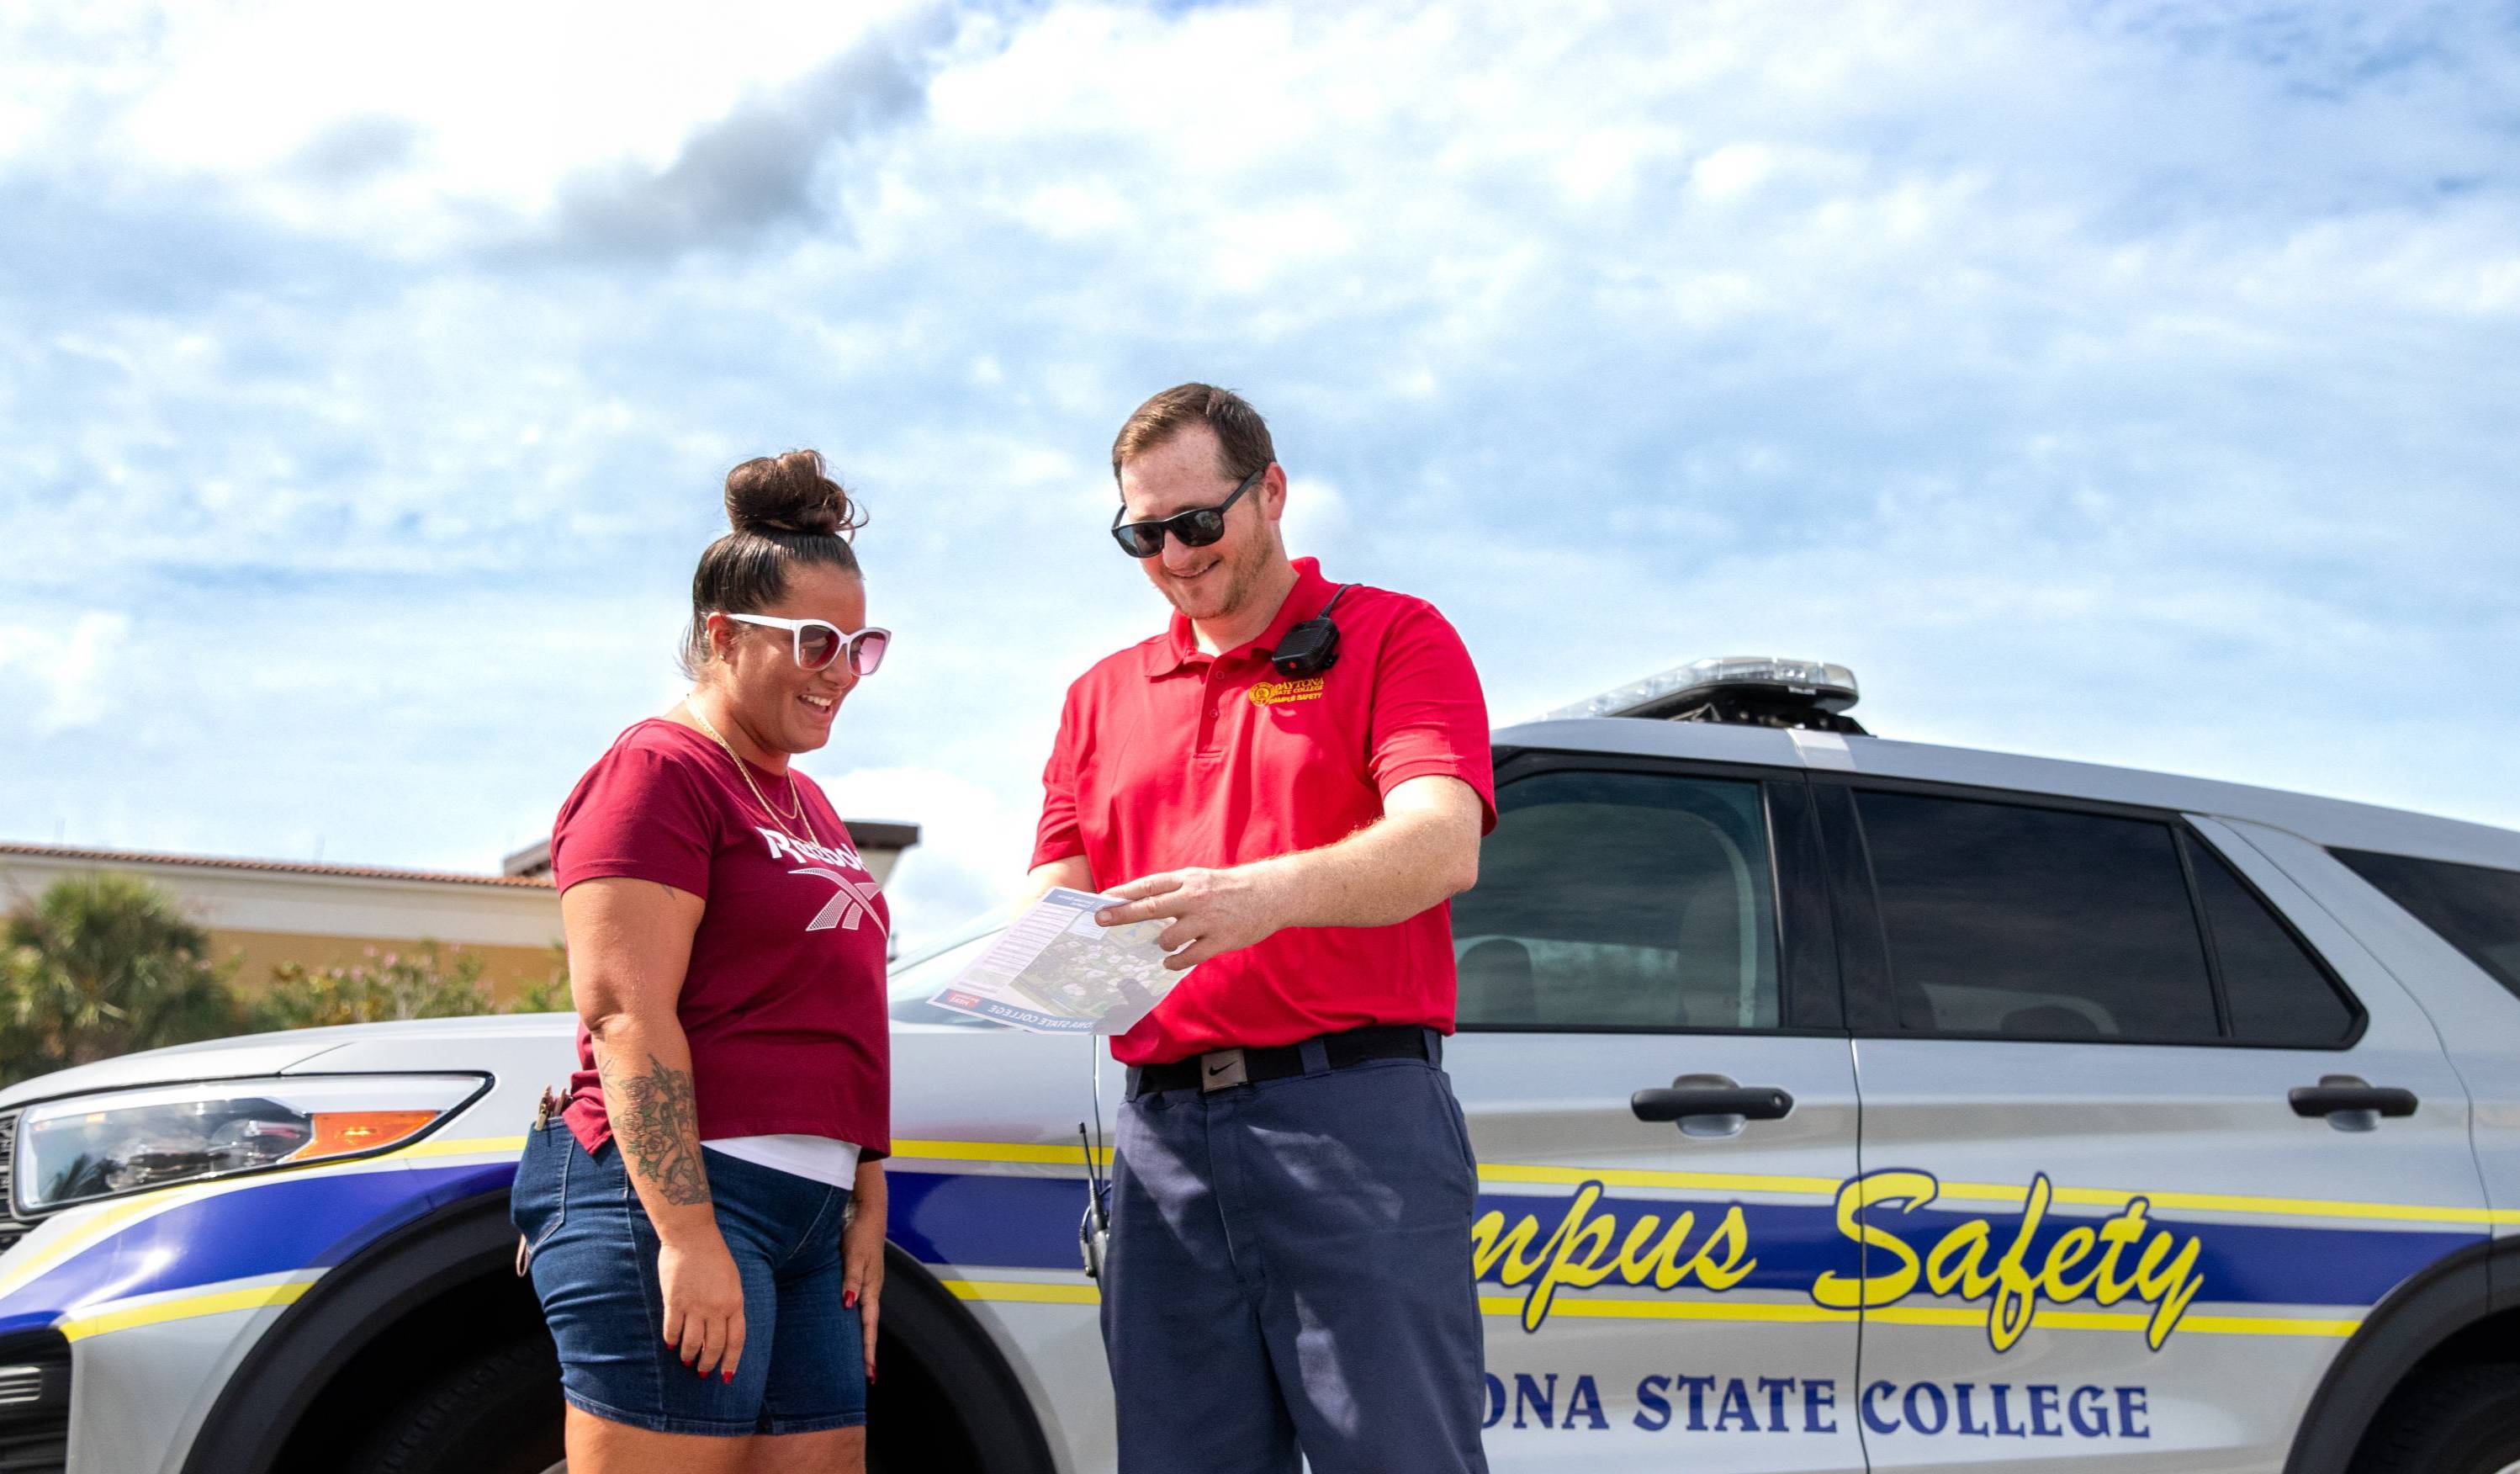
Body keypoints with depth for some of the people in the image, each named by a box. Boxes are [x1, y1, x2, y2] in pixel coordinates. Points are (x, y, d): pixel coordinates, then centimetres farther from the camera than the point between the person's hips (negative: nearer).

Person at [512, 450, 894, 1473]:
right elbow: (626, 1014, -15)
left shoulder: (803, 801, 23)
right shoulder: (659, 773, -5)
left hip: (805, 1218, 9)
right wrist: (689, 1235, -21)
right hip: (673, 1198, -9)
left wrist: (867, 1203, 18)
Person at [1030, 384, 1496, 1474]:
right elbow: (1057, 886, 16)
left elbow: (1443, 845, -11)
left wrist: (1267, 893, -30)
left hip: (1351, 1111, -5)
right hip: (1162, 1130, 5)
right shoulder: (1105, 694, 22)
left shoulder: (1393, 637, 6)